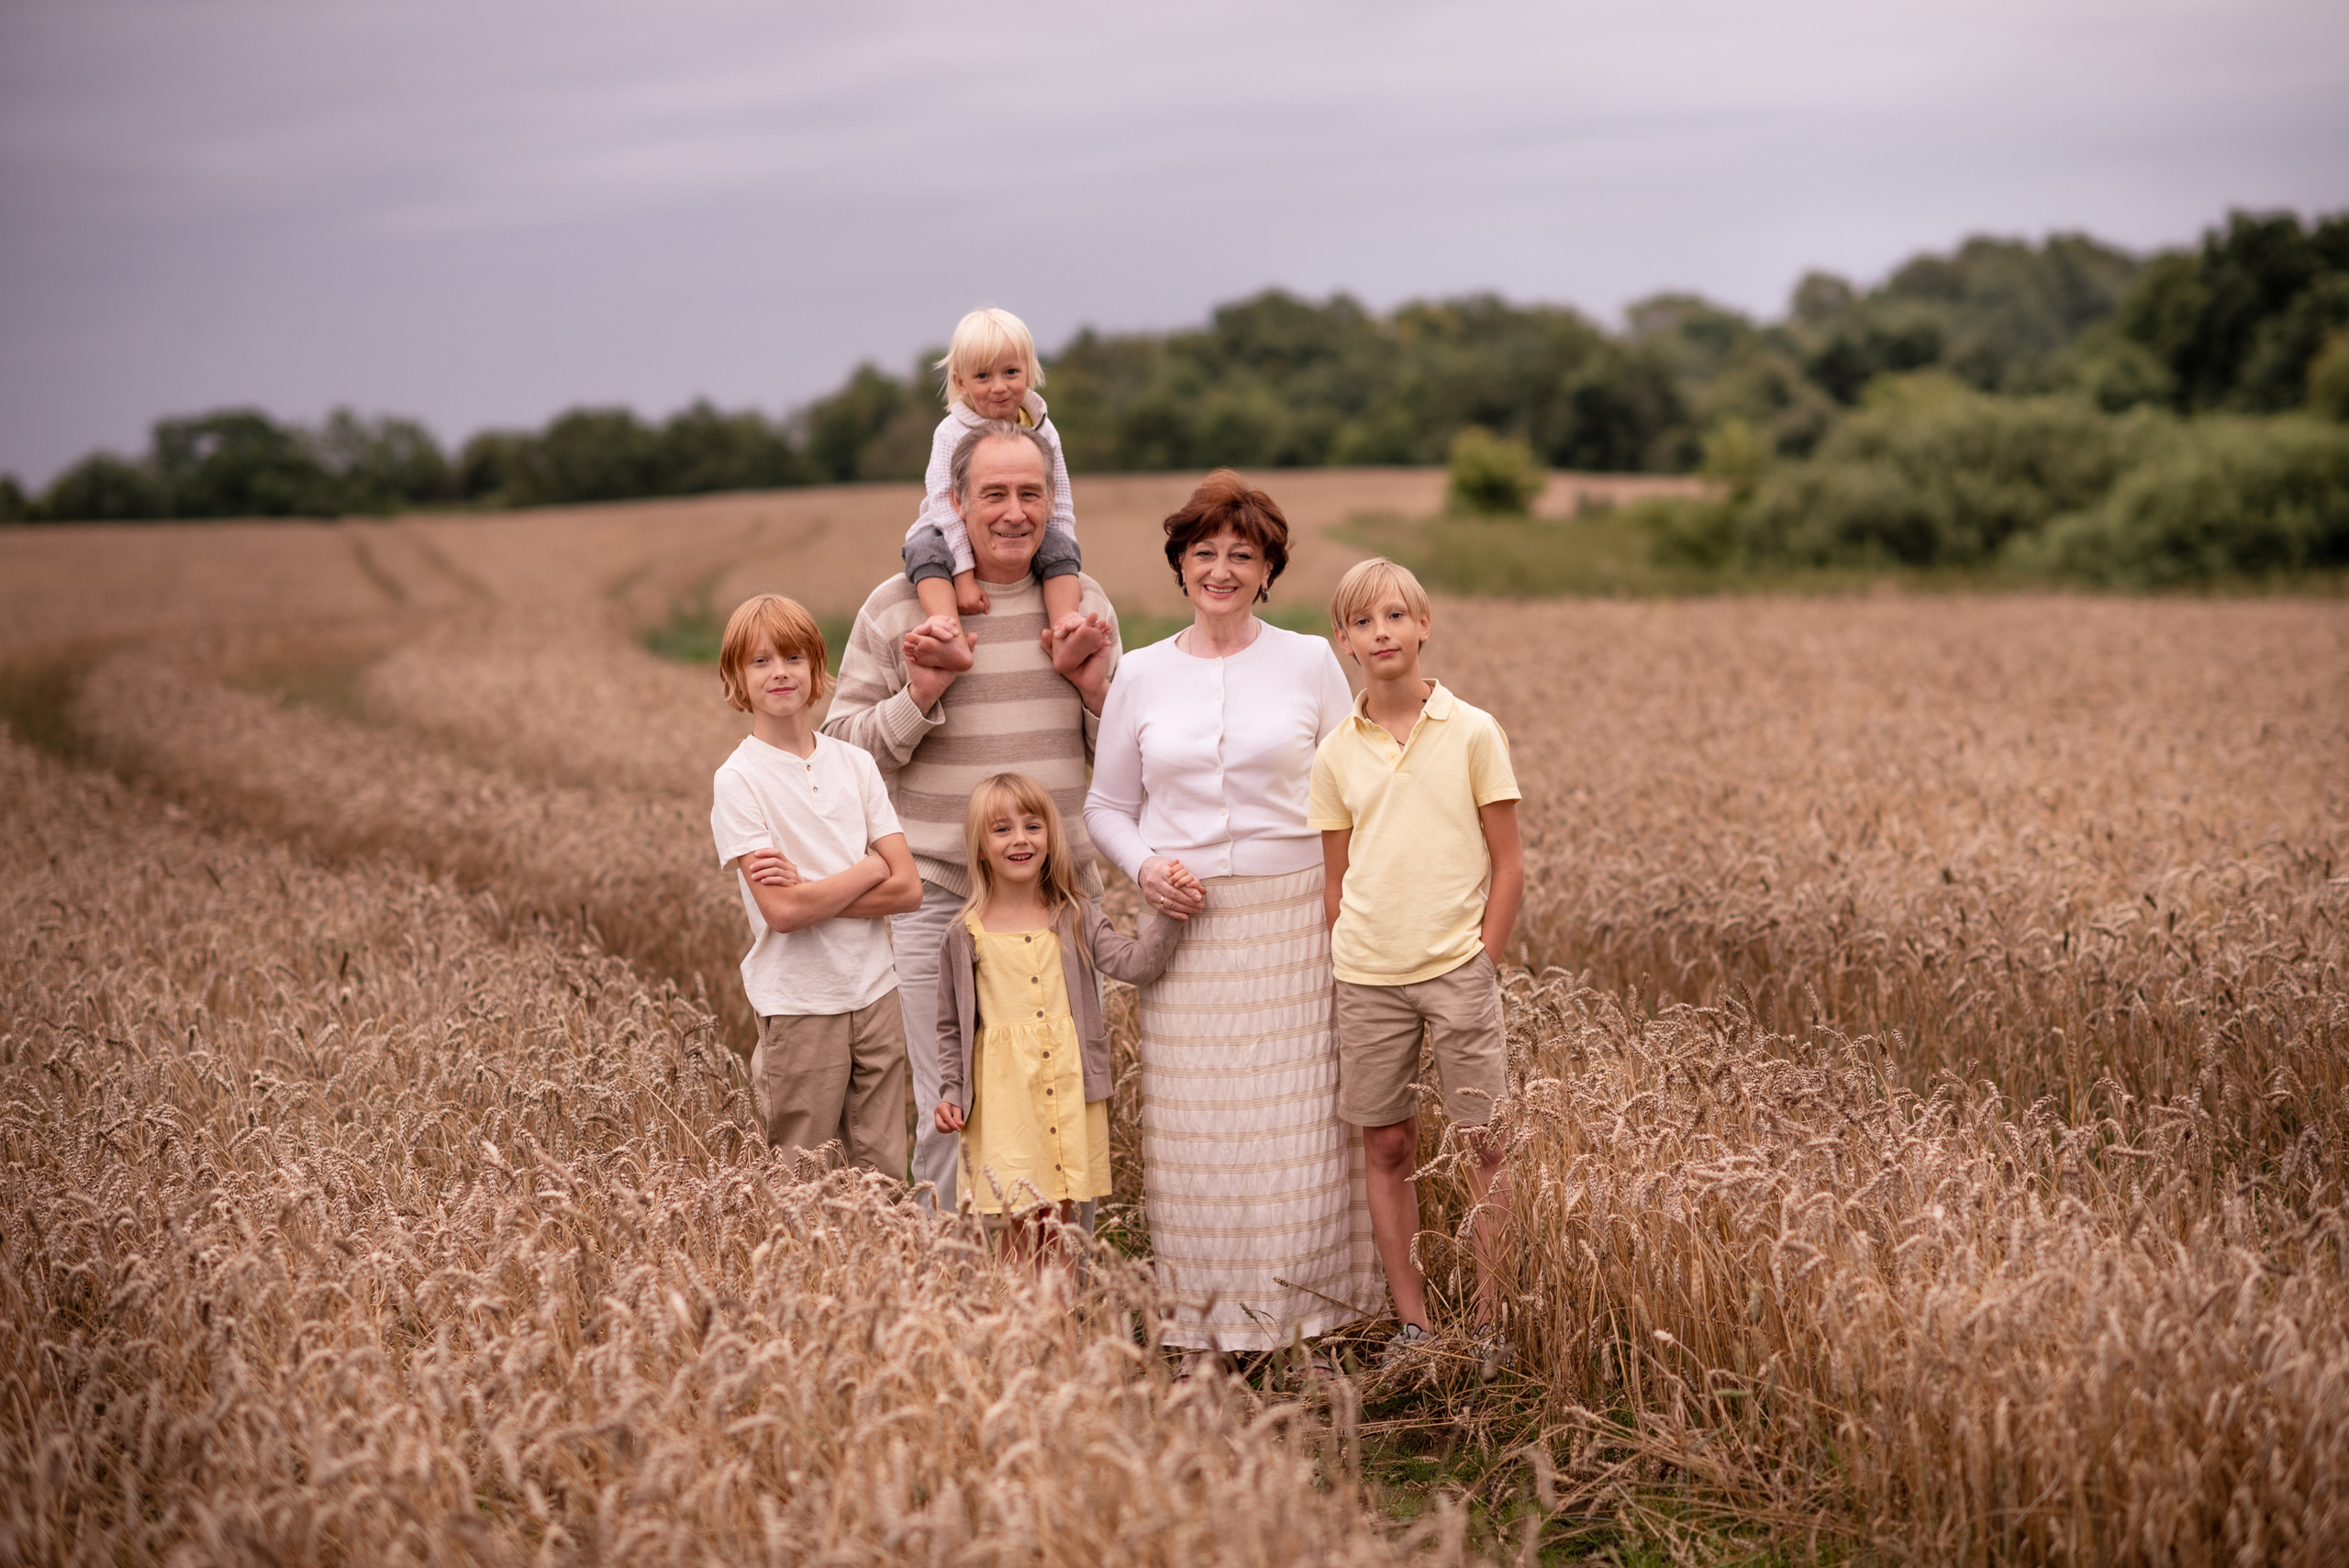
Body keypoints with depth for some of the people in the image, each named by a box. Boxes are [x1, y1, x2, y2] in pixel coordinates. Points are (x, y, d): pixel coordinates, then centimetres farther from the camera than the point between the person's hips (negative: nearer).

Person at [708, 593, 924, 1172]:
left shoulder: (855, 764, 5)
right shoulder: (737, 781, -8)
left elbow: (908, 887, -1)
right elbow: (782, 912, -17)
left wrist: (807, 889, -12)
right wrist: (869, 869, -6)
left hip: (874, 993, 4)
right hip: (798, 1006, -4)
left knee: (883, 1172, 6)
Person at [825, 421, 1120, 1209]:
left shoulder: (1084, 604, 6)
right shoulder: (897, 608, -3)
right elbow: (841, 750, -2)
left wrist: (1093, 685, -6)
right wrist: (918, 696, -16)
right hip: (940, 899, -3)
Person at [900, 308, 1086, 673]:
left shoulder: (1042, 432, -3)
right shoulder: (951, 434, -14)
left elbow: (1061, 506, 1)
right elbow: (946, 505, -21)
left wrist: (1070, 569, -9)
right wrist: (964, 575, -29)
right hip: (955, 535, -3)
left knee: (1060, 545, -24)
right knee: (925, 549, -33)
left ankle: (1066, 625, -39)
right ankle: (951, 638, -54)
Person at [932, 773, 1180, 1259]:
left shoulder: (1076, 919, 5)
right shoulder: (966, 936, 1)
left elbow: (1135, 963, -8)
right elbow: (951, 1027, 8)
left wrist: (1167, 912, -21)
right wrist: (951, 1092, 1)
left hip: (1069, 1093, 2)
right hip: (1003, 1098, -2)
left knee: (1062, 1218, 7)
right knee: (1021, 1222, -8)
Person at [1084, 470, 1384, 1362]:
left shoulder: (1311, 663, 3)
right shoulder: (1142, 675, 7)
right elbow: (1106, 805, 14)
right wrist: (1145, 867, -6)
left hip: (1294, 921, -1)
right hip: (1186, 926, 1)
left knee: (1297, 1118, 0)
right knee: (1194, 1122, 1)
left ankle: (1300, 1301, 13)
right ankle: (1201, 1316, 11)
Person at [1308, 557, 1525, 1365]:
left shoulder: (1472, 732, -2)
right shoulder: (1336, 753, 5)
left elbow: (1508, 864, 0)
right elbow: (1336, 881, 11)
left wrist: (1482, 965, -5)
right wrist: (1352, 970, 3)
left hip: (1457, 968, -2)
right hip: (1367, 978, 3)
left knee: (1483, 1145, 0)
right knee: (1388, 1148, 7)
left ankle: (1491, 1322, 10)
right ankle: (1412, 1323, 17)